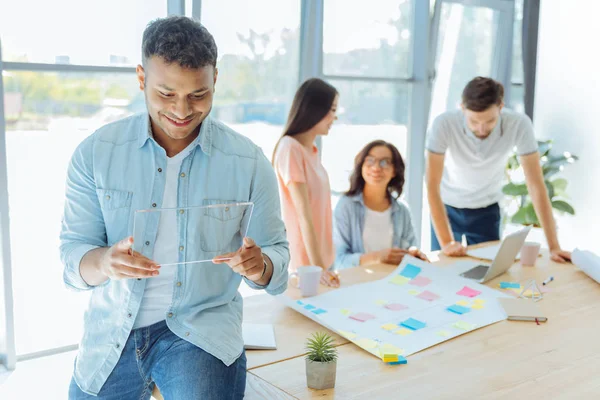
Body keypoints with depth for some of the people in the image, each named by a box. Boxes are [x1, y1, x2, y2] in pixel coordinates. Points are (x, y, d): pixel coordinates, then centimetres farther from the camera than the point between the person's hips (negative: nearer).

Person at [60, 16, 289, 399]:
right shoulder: (96, 152, -2)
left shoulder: (249, 162, -5)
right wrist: (105, 262, -26)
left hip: (202, 325, -2)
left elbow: (277, 254, 0)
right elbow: (72, 256, -3)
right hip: (111, 330, 3)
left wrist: (258, 266, -23)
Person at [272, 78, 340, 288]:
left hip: (323, 259, 7)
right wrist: (316, 267, -21)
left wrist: (323, 264, 10)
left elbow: (317, 210, 9)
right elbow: (304, 215, -20)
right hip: (304, 263, -7)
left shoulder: (312, 150, 10)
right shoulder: (290, 148, -16)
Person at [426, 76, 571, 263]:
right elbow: (432, 186, -28)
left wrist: (553, 246, -26)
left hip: (487, 211, 1)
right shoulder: (444, 124, -30)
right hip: (447, 208, -1)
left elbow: (536, 185, -23)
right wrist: (446, 242, -33)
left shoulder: (519, 125, -27)